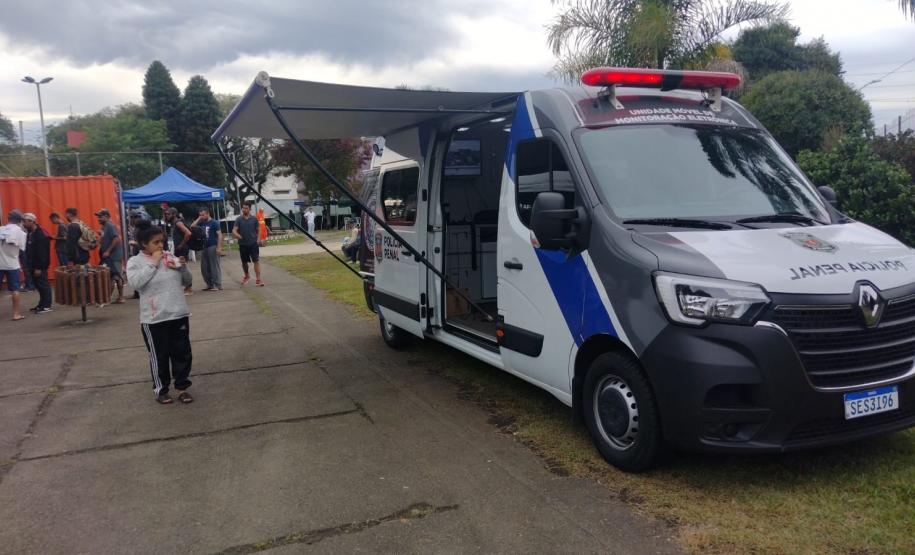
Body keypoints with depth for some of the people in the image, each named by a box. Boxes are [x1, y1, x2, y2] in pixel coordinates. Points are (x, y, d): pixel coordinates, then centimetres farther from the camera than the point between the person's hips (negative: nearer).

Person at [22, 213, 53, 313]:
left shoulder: (40, 234, -16)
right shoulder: (30, 234, 12)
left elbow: (42, 252, -20)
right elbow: (28, 250, 17)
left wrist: (39, 267, -22)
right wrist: (28, 266, 15)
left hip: (39, 266, -9)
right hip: (33, 265, 9)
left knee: (43, 285, -3)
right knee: (39, 285, 13)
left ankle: (47, 306, 1)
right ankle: (41, 304, 20)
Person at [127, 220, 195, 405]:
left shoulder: (170, 257, 7)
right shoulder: (135, 262, -4)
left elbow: (187, 280, 12)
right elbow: (135, 282, -22)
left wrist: (182, 267, -8)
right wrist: (153, 263, -17)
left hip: (179, 315, 4)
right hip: (154, 319, -4)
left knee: (182, 353, 10)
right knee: (159, 356, 8)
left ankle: (182, 387, 25)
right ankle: (160, 389, 25)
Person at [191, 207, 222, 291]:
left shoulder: (214, 223, -6)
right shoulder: (201, 223, 13)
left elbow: (219, 235, -11)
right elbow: (192, 227, 7)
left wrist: (219, 247, -19)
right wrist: (198, 219, 4)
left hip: (212, 247, -7)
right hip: (204, 247, 7)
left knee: (215, 266, -4)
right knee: (204, 267, 10)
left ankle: (218, 285, -1)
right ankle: (209, 284, 19)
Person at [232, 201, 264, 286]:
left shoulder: (254, 219, 1)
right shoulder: (239, 219, 1)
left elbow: (258, 230, 8)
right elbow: (234, 230, -7)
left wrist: (257, 239, -5)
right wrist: (236, 235, -29)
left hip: (253, 244, -1)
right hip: (243, 244, 1)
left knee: (256, 261, -10)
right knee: (244, 262, 14)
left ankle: (258, 279, -11)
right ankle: (247, 276, 37)